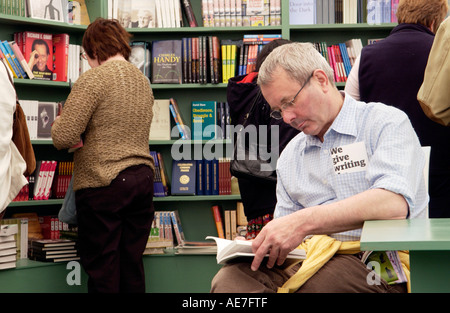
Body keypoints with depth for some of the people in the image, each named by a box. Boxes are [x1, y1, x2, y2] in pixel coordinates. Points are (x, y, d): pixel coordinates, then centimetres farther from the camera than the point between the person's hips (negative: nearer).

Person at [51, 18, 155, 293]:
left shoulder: (94, 79, -10)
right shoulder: (143, 81, 13)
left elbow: (63, 137, -15)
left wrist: (60, 122, 5)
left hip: (103, 183, -7)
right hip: (143, 179, 7)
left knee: (102, 270, 0)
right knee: (132, 266, 11)